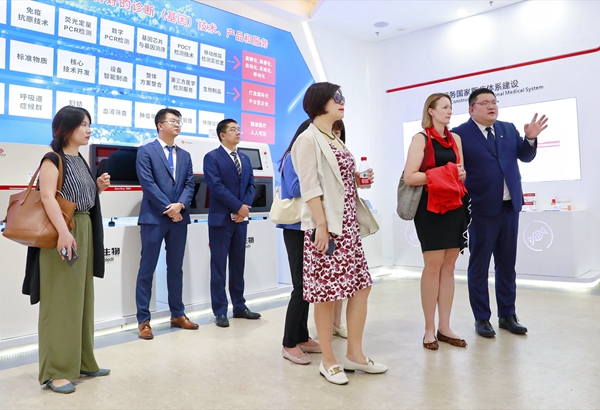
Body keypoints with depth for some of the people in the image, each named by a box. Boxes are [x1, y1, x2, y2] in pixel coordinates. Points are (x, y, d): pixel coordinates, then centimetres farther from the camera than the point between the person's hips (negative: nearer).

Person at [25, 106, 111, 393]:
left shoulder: (81, 161, 15)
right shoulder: (53, 160, -9)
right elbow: (47, 197, -22)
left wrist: (99, 187, 5)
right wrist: (63, 231, -34)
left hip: (85, 232, 9)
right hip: (62, 233, -9)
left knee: (81, 299, 12)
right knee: (60, 301, -5)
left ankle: (82, 362, 23)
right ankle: (56, 370, 4)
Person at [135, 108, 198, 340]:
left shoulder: (185, 155, 16)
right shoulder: (146, 151, -1)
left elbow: (189, 185, 7)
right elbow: (148, 184, -10)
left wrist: (180, 205, -11)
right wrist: (168, 209, -14)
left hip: (179, 218, 5)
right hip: (154, 218, -5)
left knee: (176, 268, 12)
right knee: (147, 269, 1)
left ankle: (177, 315, 22)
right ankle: (143, 320, 8)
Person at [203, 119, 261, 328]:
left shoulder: (245, 158, 16)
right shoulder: (212, 157, -4)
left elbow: (251, 185, 10)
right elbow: (216, 186, -15)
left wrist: (246, 206, -8)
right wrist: (238, 206, -16)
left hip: (241, 218, 6)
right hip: (221, 218, -6)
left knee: (238, 263, 11)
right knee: (219, 265, 0)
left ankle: (239, 306, 21)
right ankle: (220, 312, 7)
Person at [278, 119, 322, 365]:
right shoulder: (292, 157, -7)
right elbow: (295, 190, -20)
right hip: (296, 228, -8)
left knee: (307, 284, 11)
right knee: (301, 285, -8)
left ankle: (301, 337, 21)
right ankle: (289, 344, 3)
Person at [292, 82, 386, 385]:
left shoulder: (336, 141, 19)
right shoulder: (309, 139, -7)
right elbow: (310, 187, -15)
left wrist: (359, 180, 10)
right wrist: (321, 226, -20)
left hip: (348, 226, 9)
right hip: (326, 226, -9)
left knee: (361, 286, 9)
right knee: (326, 292, -1)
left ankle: (355, 354, 22)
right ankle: (328, 361, 14)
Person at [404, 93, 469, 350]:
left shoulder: (455, 139, 16)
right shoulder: (421, 139, -2)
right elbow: (409, 177, -11)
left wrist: (460, 175, -2)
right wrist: (442, 174, -14)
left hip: (455, 206, 6)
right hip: (430, 207, -6)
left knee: (449, 266, 6)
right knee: (433, 266, -5)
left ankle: (444, 327, 13)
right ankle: (429, 329, 5)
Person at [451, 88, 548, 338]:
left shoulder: (509, 129, 11)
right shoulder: (460, 134, -7)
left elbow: (525, 157, 13)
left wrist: (530, 138, -4)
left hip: (510, 205, 6)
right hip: (482, 208, -5)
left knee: (507, 264, 13)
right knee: (479, 265, 5)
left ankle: (507, 315, 25)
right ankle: (482, 318, 17)